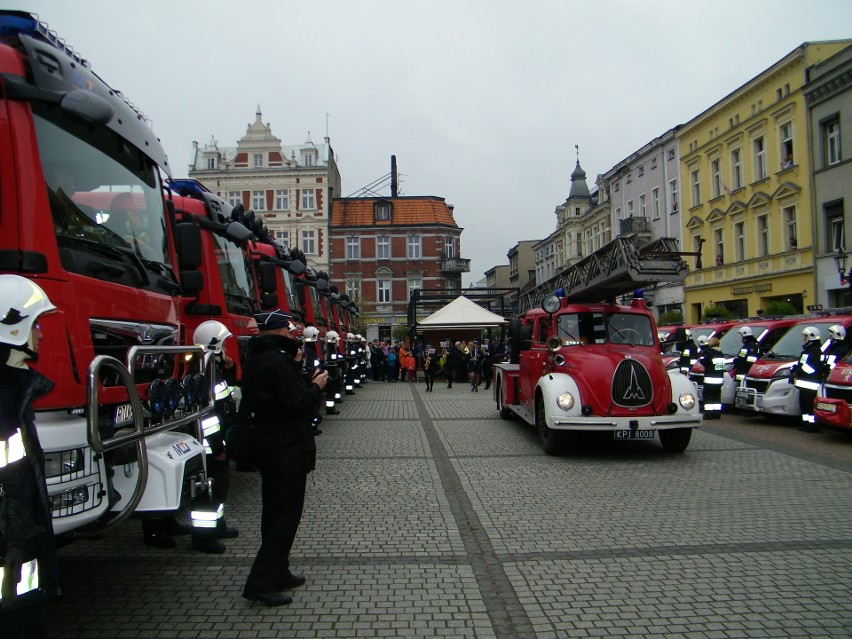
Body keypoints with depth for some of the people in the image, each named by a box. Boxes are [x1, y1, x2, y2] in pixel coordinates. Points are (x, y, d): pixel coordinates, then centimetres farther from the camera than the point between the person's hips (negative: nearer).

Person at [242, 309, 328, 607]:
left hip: (266, 445, 10)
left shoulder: (255, 358, 9)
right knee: (286, 514, -1)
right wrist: (316, 386, -7)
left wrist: (295, 365, 7)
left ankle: (277, 573, 29)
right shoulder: (279, 361, -21)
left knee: (274, 511, 18)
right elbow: (298, 404, -24)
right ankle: (260, 583, 2)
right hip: (287, 448, -10)